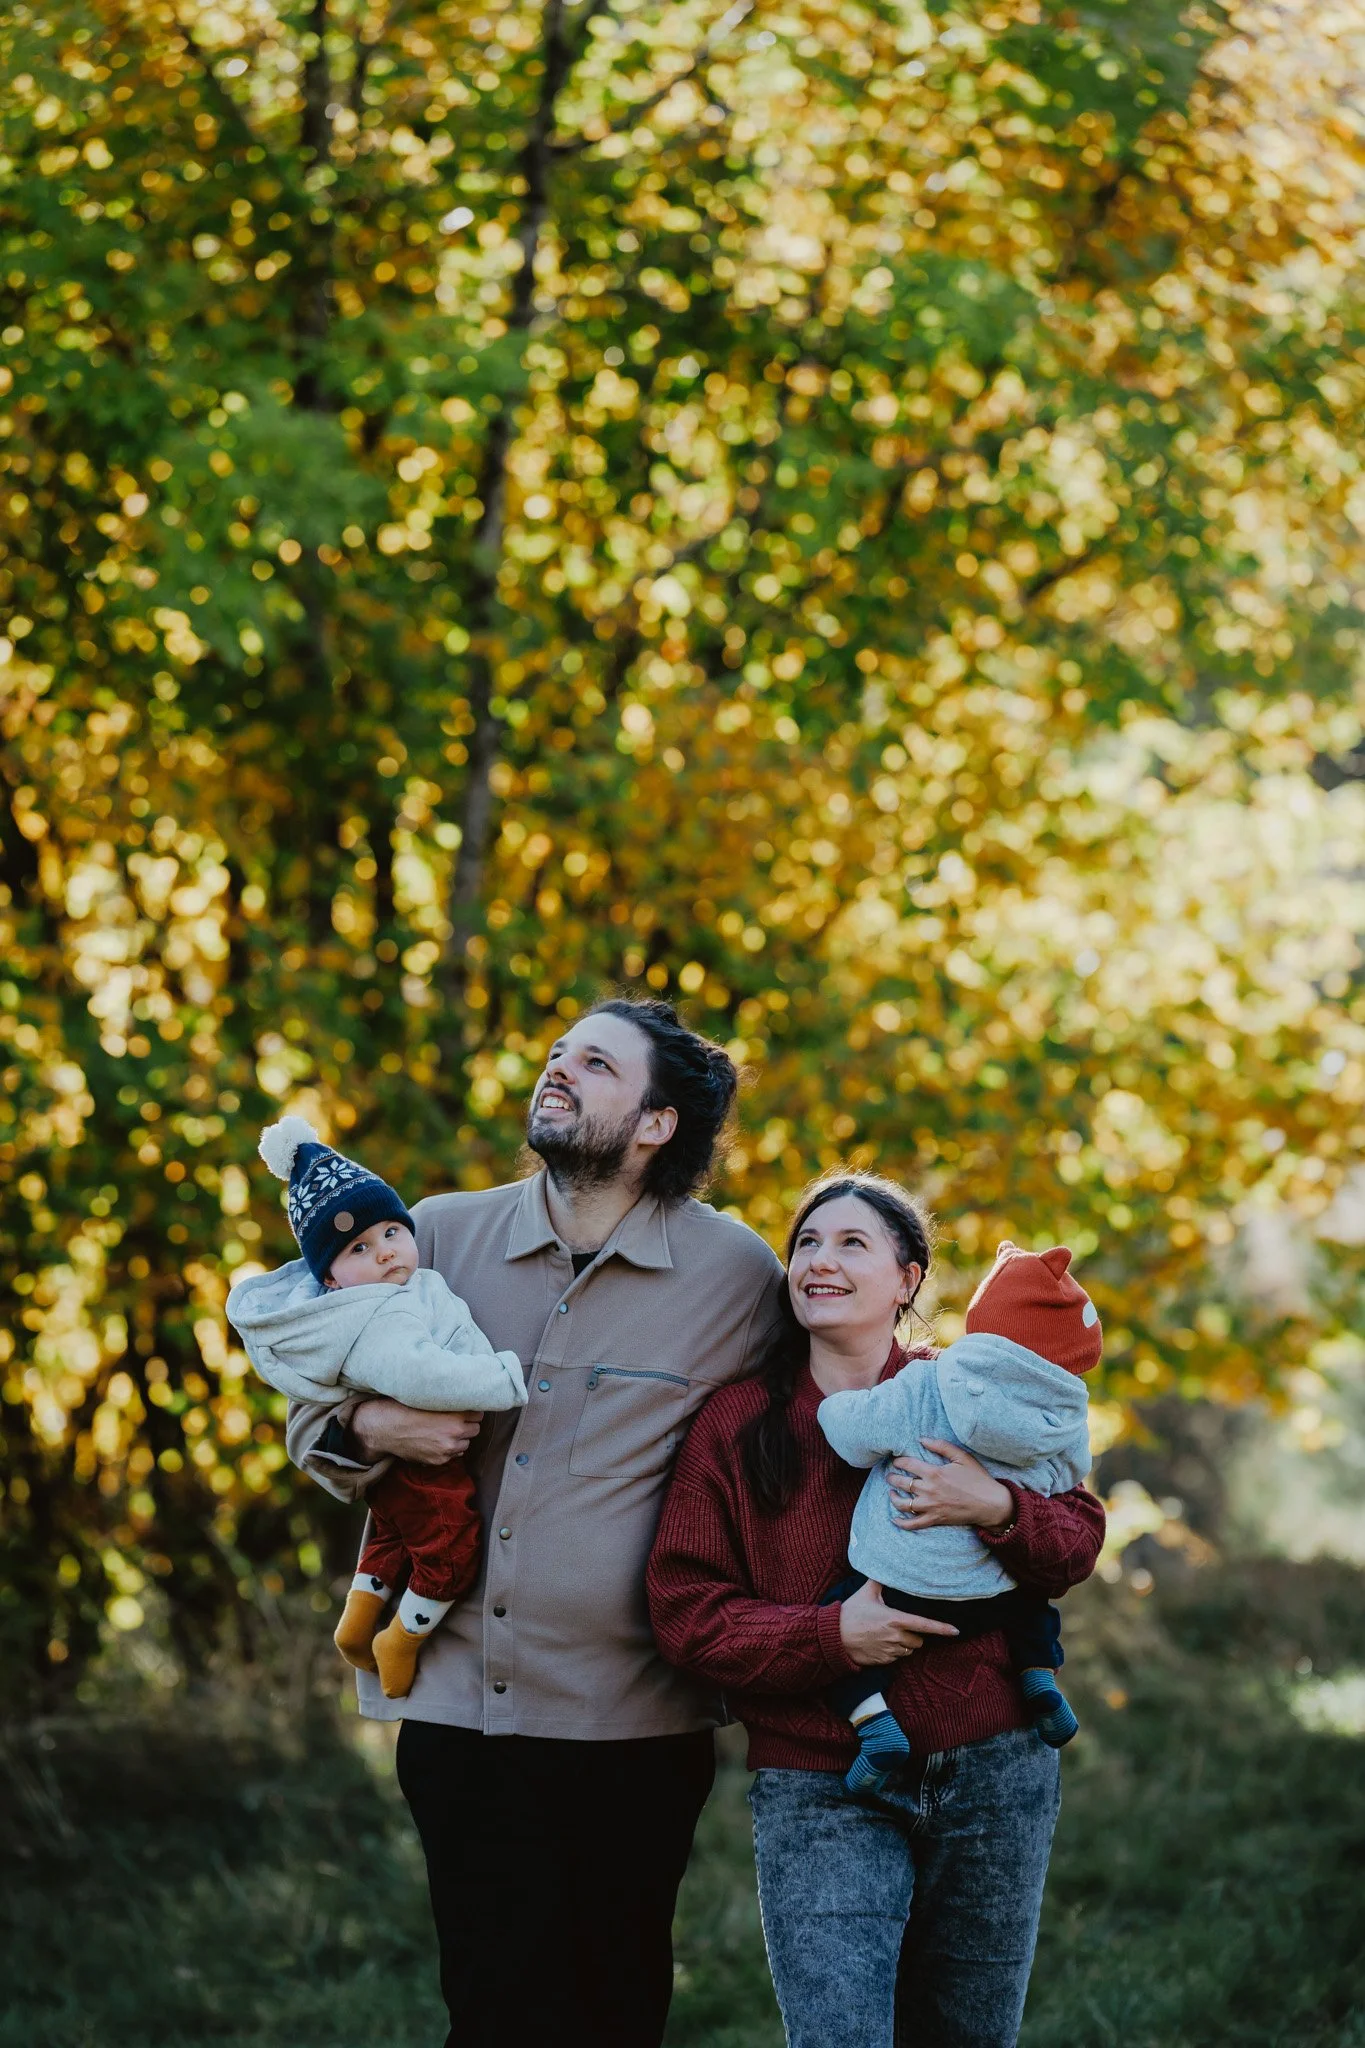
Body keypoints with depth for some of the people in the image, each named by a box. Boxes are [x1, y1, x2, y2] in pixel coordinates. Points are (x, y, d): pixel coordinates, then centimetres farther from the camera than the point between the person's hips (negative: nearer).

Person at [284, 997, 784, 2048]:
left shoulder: (735, 1274, -2)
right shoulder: (442, 1234, 6)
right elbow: (315, 1410, 15)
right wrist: (368, 1427, -7)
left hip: (632, 1723, -2)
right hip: (458, 1709, 2)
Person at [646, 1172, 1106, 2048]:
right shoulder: (737, 1424, 2)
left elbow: (1078, 1542, 2)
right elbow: (686, 1610, -3)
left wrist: (997, 1509, -19)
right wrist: (830, 1634, -17)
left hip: (991, 1776, 2)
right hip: (821, 1793, -2)